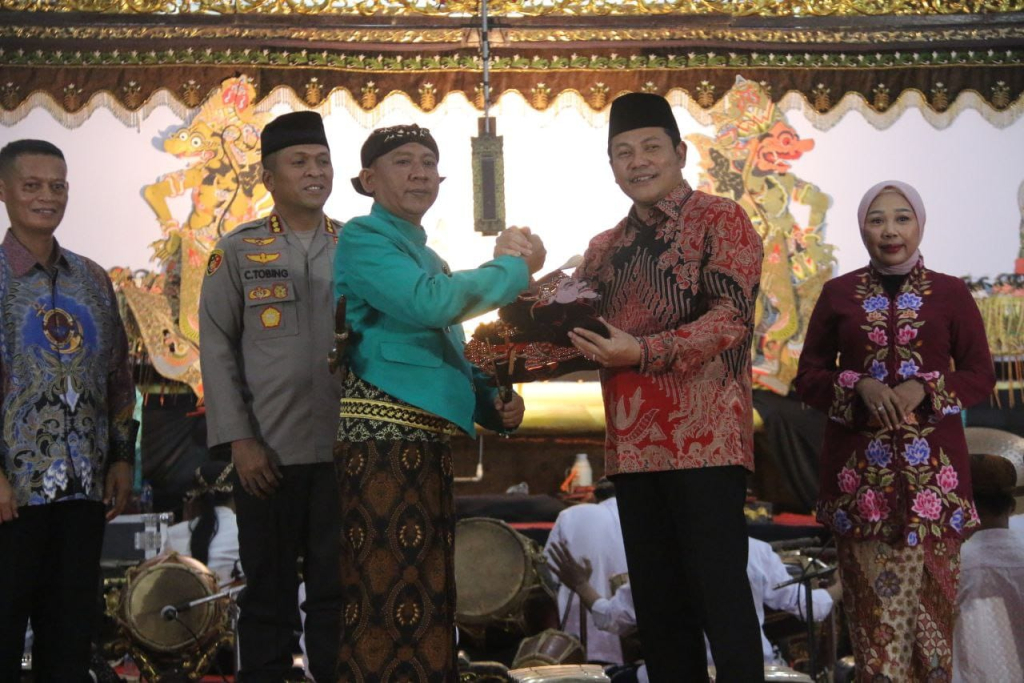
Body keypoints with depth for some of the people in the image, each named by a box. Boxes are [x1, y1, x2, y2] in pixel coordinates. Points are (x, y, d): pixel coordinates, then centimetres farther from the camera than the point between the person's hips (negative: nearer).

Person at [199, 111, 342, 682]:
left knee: (337, 593, 7)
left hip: (346, 452, 2)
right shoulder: (237, 251, 3)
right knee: (268, 593, 6)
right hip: (270, 456, -1)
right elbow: (218, 350, 0)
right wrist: (240, 440, -7)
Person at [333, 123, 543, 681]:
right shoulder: (363, 238, -4)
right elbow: (428, 303, -20)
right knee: (385, 597, -11)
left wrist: (495, 406, 9)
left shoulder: (427, 256, 24)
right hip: (381, 434, -9)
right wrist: (515, 269, -8)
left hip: (429, 440, 10)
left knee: (428, 601, 13)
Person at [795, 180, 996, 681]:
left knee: (930, 590, -2)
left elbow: (981, 375, 6)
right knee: (873, 592, -4)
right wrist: (859, 387, -11)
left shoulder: (950, 293, 7)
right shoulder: (838, 293, 8)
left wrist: (926, 388, -12)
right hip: (859, 467, 0)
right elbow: (808, 376, 8)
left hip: (932, 465, 0)